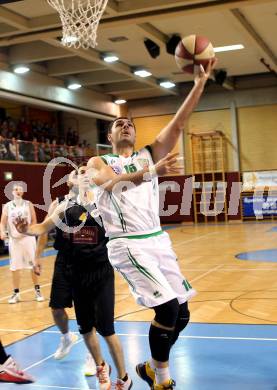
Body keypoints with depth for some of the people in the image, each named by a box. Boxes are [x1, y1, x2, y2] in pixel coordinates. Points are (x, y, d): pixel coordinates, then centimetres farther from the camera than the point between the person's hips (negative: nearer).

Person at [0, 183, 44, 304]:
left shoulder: (28, 204, 2)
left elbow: (34, 221, 3)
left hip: (28, 238, -1)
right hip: (13, 239, 1)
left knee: (33, 265, 2)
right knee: (14, 267, 4)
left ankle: (37, 290, 13)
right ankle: (16, 293, 13)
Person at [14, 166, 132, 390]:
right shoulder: (67, 206, 2)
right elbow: (42, 228, 1)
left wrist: (91, 205, -36)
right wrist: (26, 229, -21)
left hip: (102, 273, -4)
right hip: (78, 274, 4)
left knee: (105, 328, -6)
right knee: (86, 328, 14)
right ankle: (101, 368, 40)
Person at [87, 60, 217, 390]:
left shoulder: (149, 154, 14)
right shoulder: (97, 163, 4)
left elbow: (177, 125, 1)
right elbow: (108, 182, -21)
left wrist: (200, 83, -11)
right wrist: (151, 172, -40)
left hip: (158, 240, 5)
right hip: (127, 245, -5)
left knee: (181, 314, 6)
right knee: (167, 308, -17)